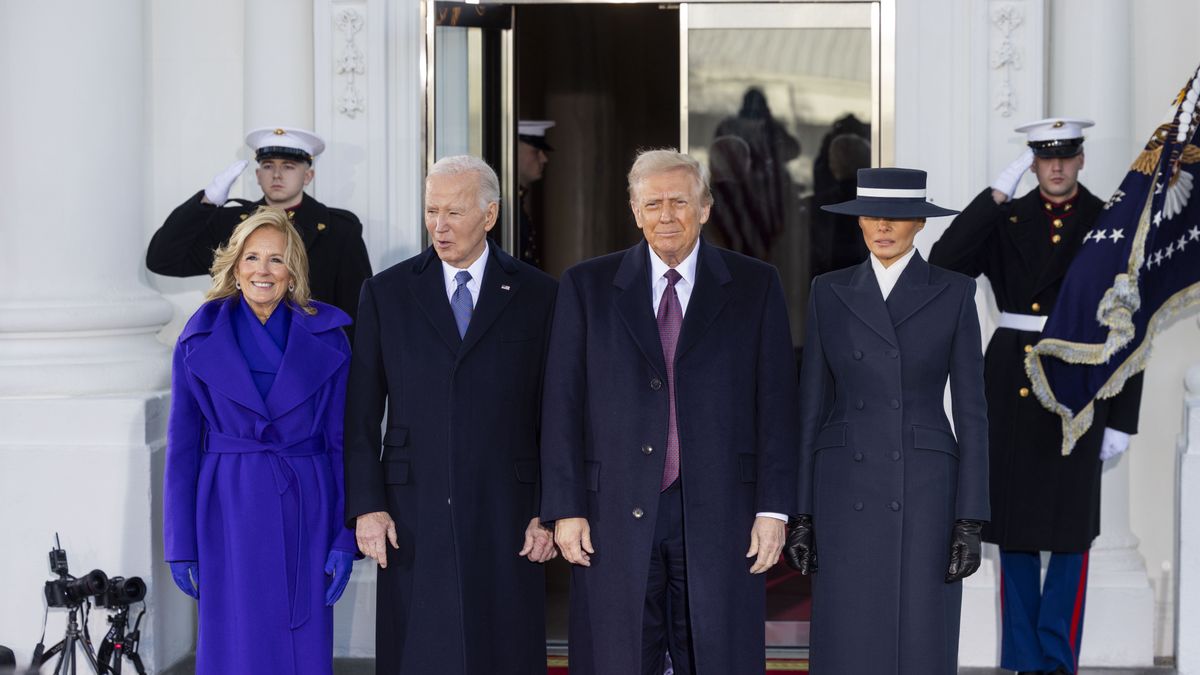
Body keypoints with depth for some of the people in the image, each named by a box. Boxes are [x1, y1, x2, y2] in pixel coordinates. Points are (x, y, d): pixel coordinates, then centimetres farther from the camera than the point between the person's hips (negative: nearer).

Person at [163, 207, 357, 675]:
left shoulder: (326, 338, 3)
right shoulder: (201, 339, 2)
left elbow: (342, 442, 3)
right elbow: (182, 445, 3)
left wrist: (345, 538, -3)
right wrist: (181, 544, 0)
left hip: (305, 512, 1)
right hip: (230, 513, 0)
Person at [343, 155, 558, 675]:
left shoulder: (538, 295, 4)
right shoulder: (386, 293, 6)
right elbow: (361, 414, 5)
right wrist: (365, 506, -3)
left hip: (505, 515, 0)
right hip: (413, 519, 1)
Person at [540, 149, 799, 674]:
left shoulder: (756, 287, 6)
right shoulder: (587, 287, 7)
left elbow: (776, 404, 3)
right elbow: (563, 404, 4)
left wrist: (773, 509, -3)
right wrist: (566, 509, -2)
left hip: (719, 513, 0)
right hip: (614, 517, 0)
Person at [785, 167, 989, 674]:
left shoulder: (954, 294, 1)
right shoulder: (829, 292, 6)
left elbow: (970, 411, 0)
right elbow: (812, 407, 7)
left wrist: (970, 521, -6)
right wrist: (801, 513, 2)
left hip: (924, 493, -1)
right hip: (847, 492, 1)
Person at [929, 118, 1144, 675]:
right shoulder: (1005, 220, 5)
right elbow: (944, 266, -13)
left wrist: (1123, 419, -3)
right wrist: (998, 192, -14)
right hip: (1011, 384, 2)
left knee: (1071, 526, 1)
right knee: (1013, 525, 7)